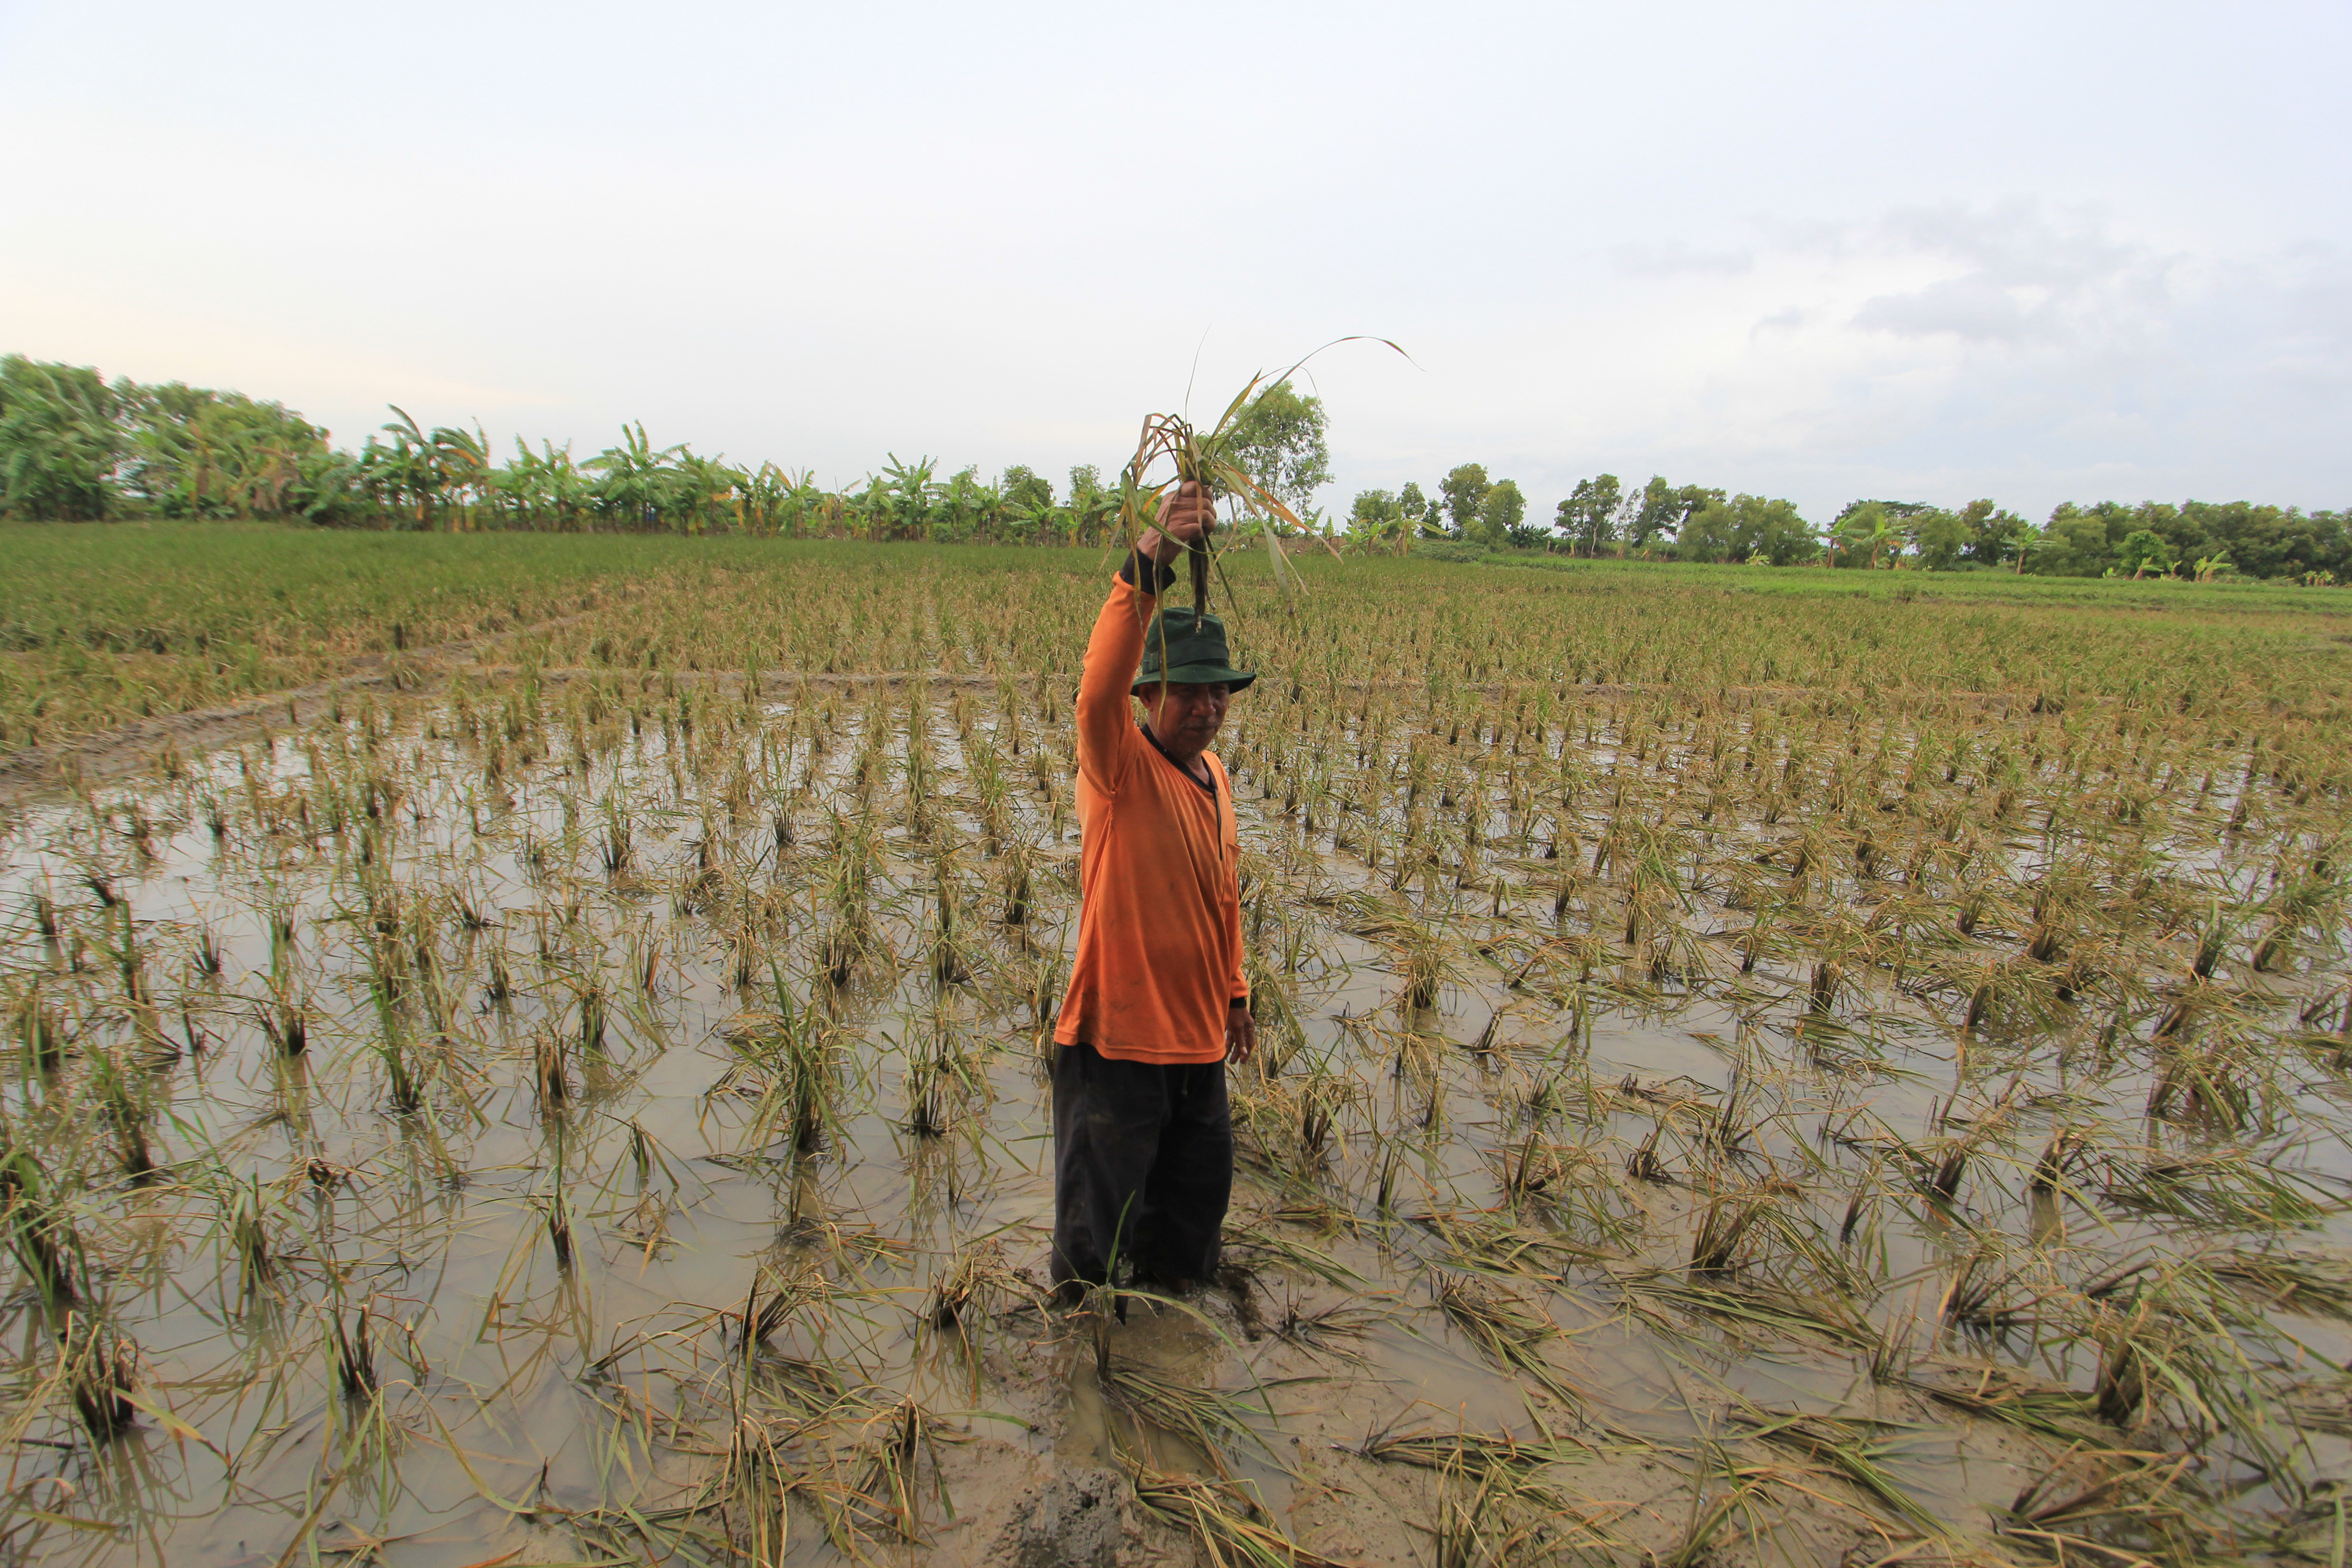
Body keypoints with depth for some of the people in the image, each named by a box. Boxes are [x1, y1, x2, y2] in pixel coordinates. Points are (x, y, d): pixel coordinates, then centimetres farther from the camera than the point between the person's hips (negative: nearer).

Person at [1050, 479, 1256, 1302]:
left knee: (1197, 1191, 24)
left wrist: (1234, 991, 22)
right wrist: (1151, 556, -48)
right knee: (1099, 1216, 10)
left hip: (1196, 1036, 7)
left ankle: (1163, 1294, 49)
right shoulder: (1121, 767, -16)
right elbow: (1100, 684, -38)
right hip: (1118, 1033, -7)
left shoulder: (1213, 775, 7)